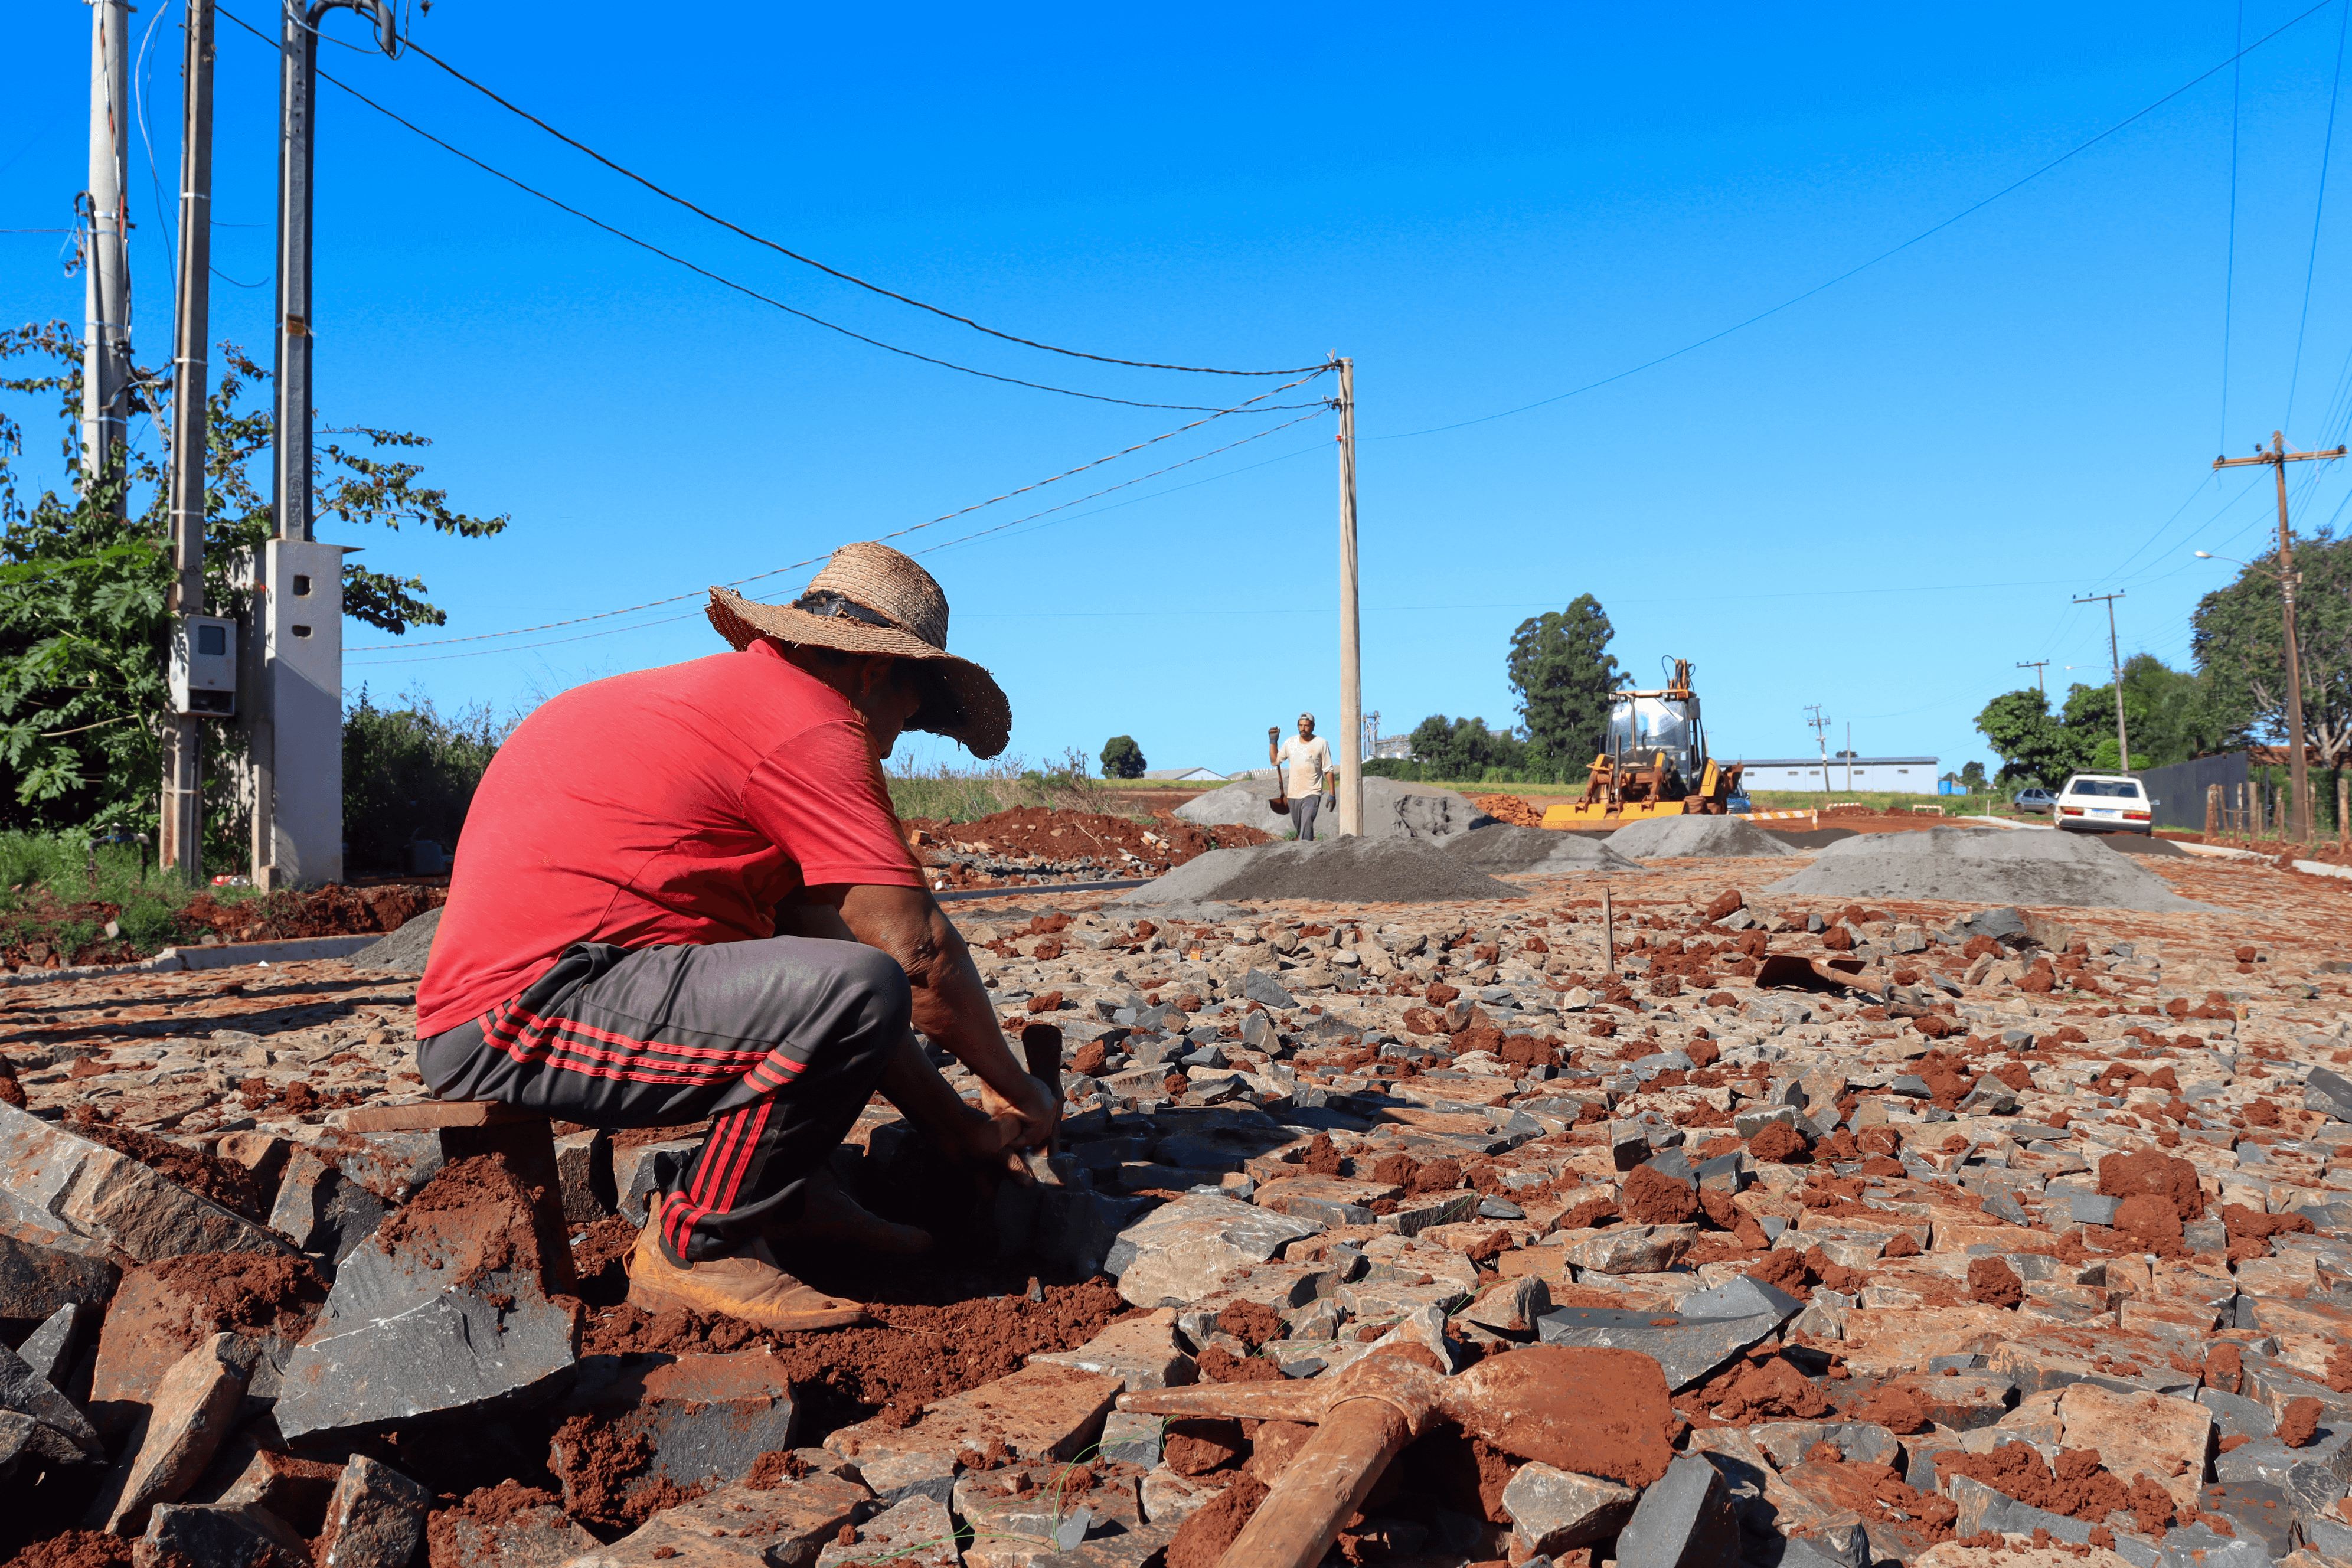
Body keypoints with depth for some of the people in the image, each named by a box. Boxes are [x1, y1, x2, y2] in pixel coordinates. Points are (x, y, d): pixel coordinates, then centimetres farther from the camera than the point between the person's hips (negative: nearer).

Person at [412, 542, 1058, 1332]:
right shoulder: (811, 723, -11)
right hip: (518, 1022, -11)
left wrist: (955, 1125, 17)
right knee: (859, 987, -25)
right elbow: (919, 950, -14)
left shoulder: (734, 698, 20)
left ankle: (789, 1196, 12)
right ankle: (694, 1246, -7)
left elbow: (822, 934, 18)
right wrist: (1017, 1092, 5)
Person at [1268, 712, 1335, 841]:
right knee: (1299, 827, 11)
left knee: (1307, 824, -21)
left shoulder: (1321, 744, -1)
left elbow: (1328, 770, 0)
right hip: (1293, 793, 5)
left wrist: (1332, 794, -4)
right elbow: (1275, 761, 13)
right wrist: (1273, 741, 4)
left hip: (1312, 793, -4)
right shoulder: (1290, 742, 8)